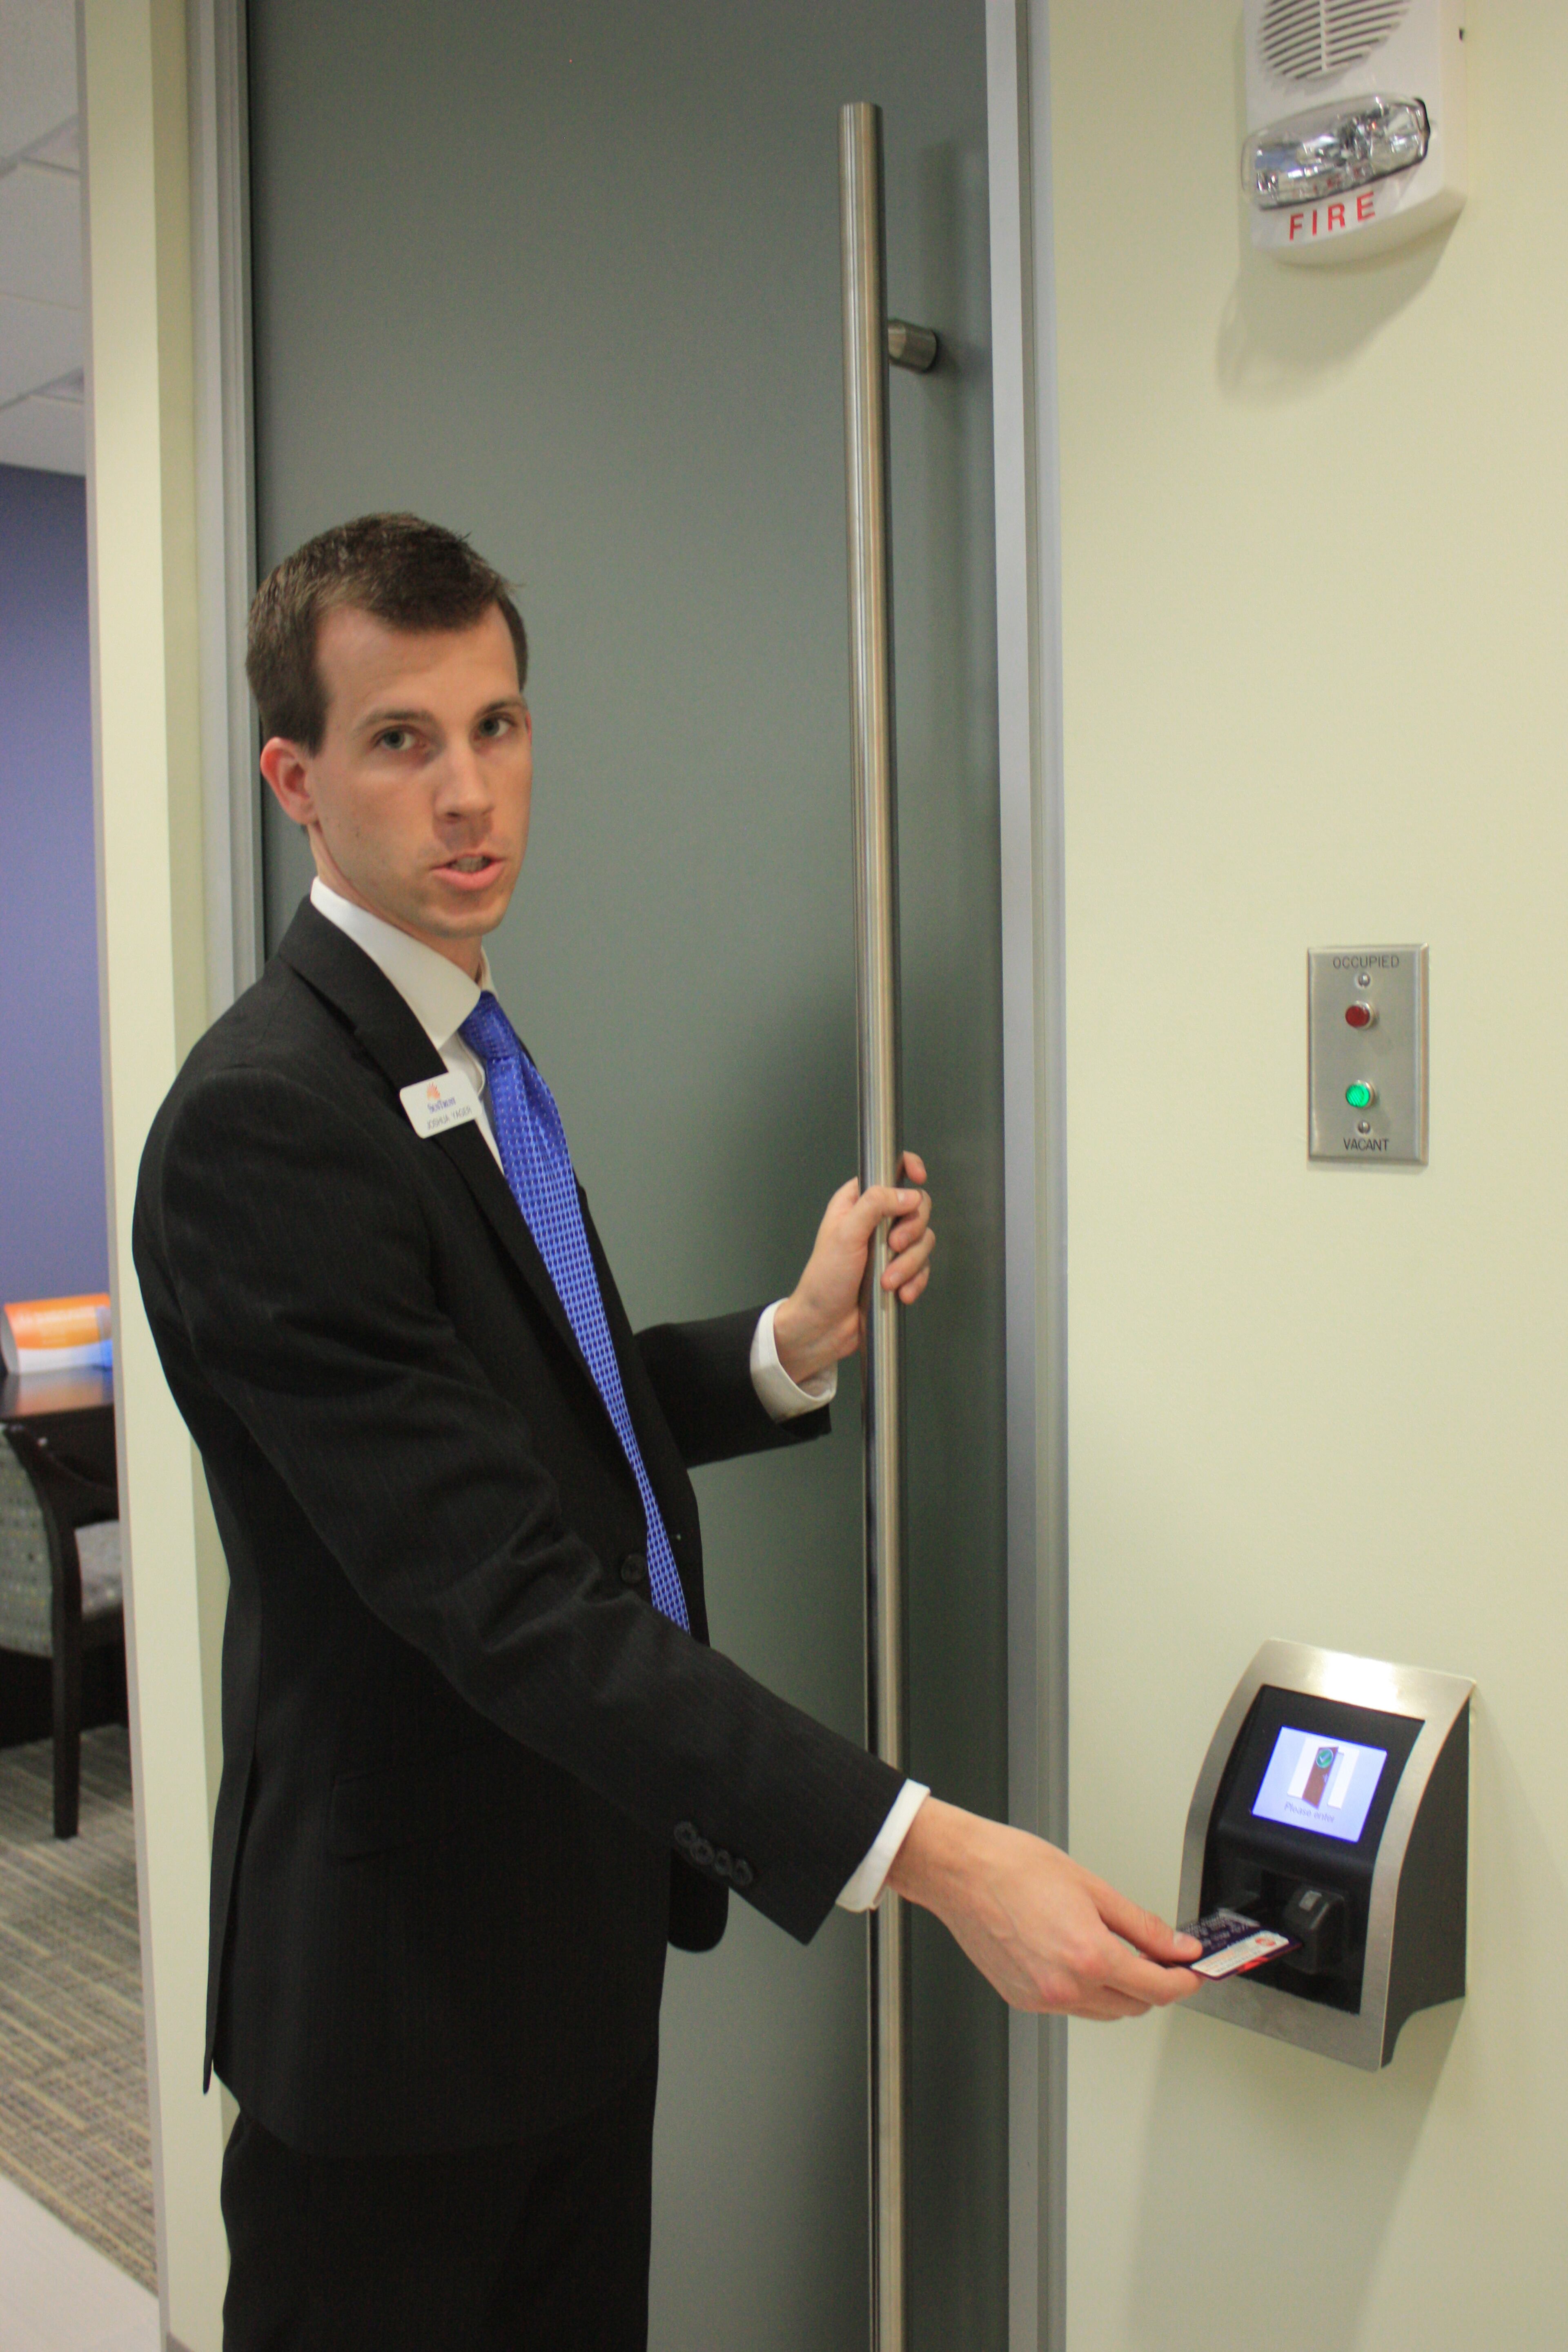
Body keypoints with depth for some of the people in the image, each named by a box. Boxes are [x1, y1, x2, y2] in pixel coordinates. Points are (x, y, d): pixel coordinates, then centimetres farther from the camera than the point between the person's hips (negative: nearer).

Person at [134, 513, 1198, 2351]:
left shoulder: (466, 1050, 6)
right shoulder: (262, 1120, -25)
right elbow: (502, 1592, -30)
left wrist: (793, 1343, -4)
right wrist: (922, 1852, -35)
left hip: (573, 1925, 9)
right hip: (404, 1982, -8)